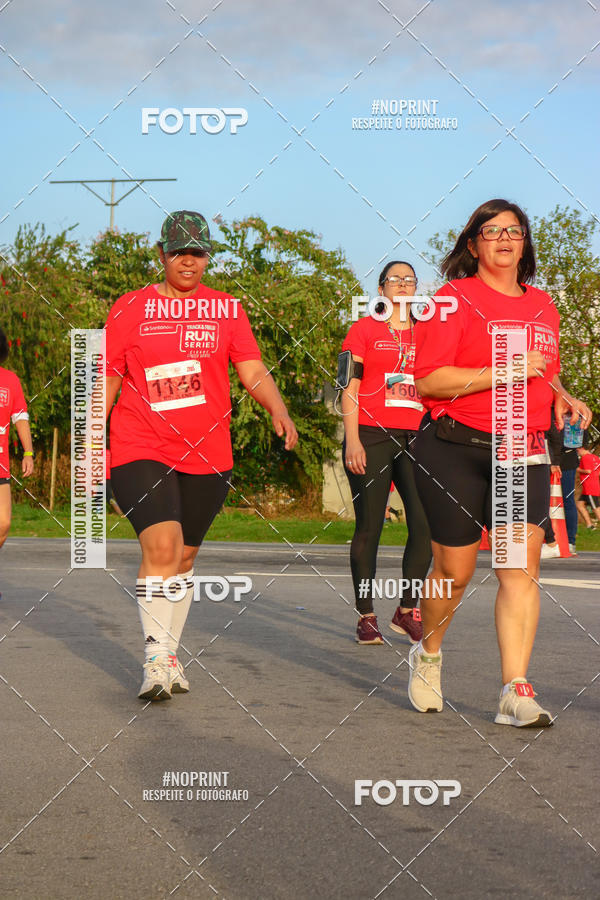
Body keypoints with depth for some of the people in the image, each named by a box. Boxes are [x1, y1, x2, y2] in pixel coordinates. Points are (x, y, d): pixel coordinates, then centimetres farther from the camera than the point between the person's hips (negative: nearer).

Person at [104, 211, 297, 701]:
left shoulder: (226, 308, 8)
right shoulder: (131, 308, 4)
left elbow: (253, 371, 3)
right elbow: (108, 378, 8)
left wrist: (278, 410, -15)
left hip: (207, 453, 3)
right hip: (140, 450, -3)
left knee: (184, 555, 10)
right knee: (161, 545, -18)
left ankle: (170, 656, 24)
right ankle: (156, 661, -16)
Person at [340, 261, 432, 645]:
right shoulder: (365, 329, 6)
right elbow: (350, 387, 1)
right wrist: (352, 438, -9)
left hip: (415, 437, 4)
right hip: (371, 436, -3)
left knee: (426, 525, -8)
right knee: (369, 526, -3)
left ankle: (407, 611, 5)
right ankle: (366, 617, 4)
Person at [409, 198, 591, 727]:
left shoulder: (542, 305, 15)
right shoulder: (455, 298, -3)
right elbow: (429, 380, -12)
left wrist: (562, 399, 7)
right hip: (456, 450, -4)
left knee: (521, 568, -8)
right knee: (455, 572, 3)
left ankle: (516, 693, -9)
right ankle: (428, 656, 32)